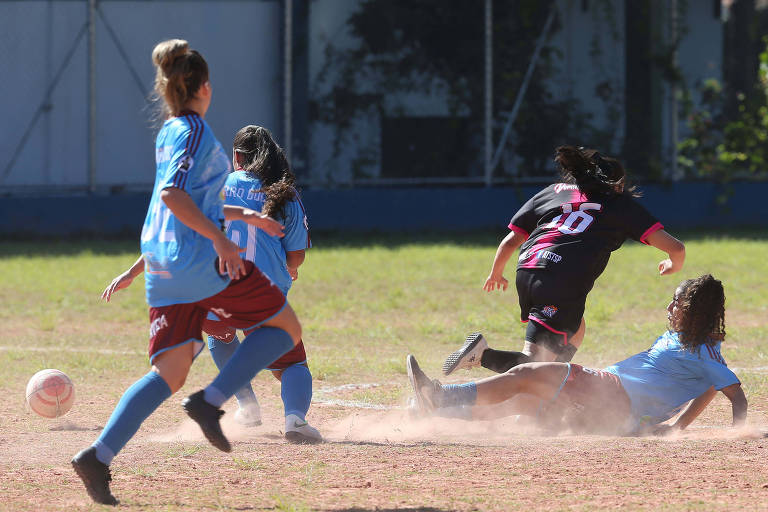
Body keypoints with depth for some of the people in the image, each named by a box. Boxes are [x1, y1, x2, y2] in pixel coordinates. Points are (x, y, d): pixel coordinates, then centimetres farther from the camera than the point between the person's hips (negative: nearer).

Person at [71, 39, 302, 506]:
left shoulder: (169, 134, 20)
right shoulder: (195, 131, -7)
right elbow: (173, 194, -21)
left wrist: (245, 216, 40)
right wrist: (220, 239, -23)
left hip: (164, 267, 8)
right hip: (203, 259, -8)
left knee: (170, 374, 2)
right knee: (286, 327, 5)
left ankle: (100, 455, -14)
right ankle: (211, 401, -8)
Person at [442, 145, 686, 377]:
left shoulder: (552, 191, 26)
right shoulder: (621, 203, 18)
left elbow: (510, 241, 21)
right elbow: (675, 248, 13)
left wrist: (496, 274, 40)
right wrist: (674, 265, 37)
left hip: (526, 271, 5)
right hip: (565, 285, -5)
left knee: (574, 331, 30)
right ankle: (483, 355, -31)